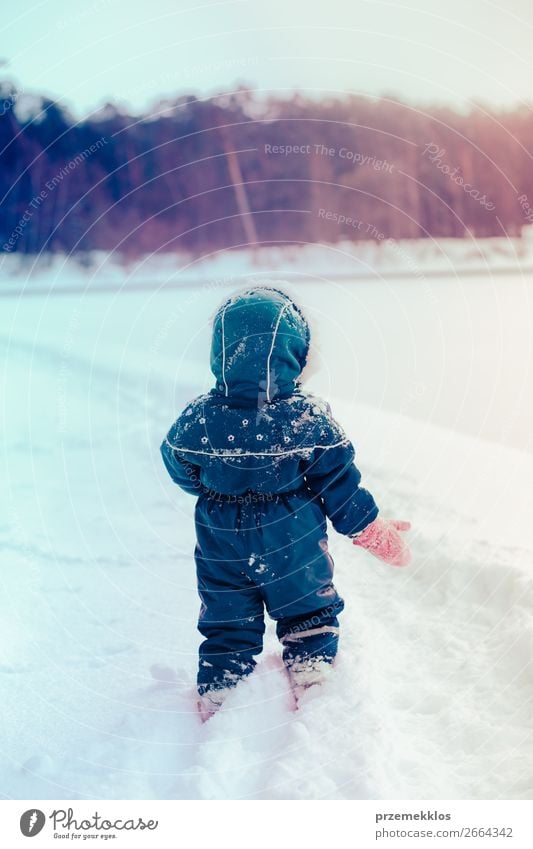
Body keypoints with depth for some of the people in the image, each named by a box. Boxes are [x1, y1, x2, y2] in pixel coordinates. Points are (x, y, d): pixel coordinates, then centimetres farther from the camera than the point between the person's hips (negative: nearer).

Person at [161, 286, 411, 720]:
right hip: (294, 548, -1)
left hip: (221, 546, 2)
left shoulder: (199, 418, -19)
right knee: (309, 616, 22)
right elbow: (340, 487, -13)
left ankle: (215, 701, 27)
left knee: (227, 625, 19)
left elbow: (181, 469, 1)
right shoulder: (310, 418, -23)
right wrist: (374, 532, 2)